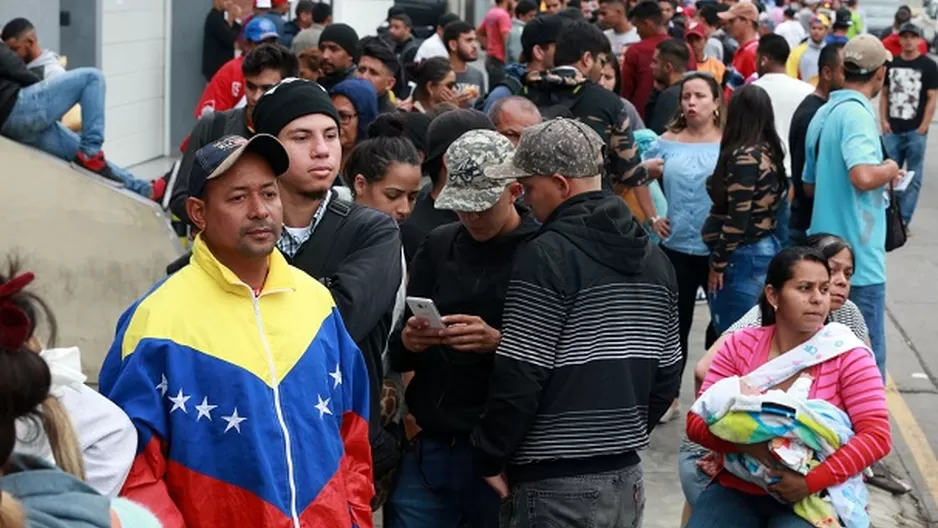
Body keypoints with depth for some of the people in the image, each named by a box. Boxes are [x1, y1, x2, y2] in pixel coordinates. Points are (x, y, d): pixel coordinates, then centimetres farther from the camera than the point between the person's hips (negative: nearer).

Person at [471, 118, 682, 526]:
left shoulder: (546, 257, -14)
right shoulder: (653, 258, 10)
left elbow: (519, 378, -16)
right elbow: (667, 374, 14)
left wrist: (491, 455, -4)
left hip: (558, 482, -8)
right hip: (626, 475, 8)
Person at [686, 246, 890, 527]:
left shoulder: (847, 355, -4)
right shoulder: (740, 346, 2)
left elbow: (877, 435, -11)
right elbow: (697, 421, -1)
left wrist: (811, 482, -20)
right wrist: (748, 445, -20)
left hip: (813, 498, -2)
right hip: (737, 489, 2)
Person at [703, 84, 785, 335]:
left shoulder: (744, 156, -16)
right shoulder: (769, 151, 9)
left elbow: (738, 217, -19)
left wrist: (718, 263, -12)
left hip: (744, 255, -9)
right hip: (767, 247, 9)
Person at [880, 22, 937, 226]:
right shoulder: (891, 63, 10)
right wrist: (883, 121, 4)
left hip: (915, 131, -4)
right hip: (893, 130, 4)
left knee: (913, 178, 1)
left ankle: (903, 219, 3)